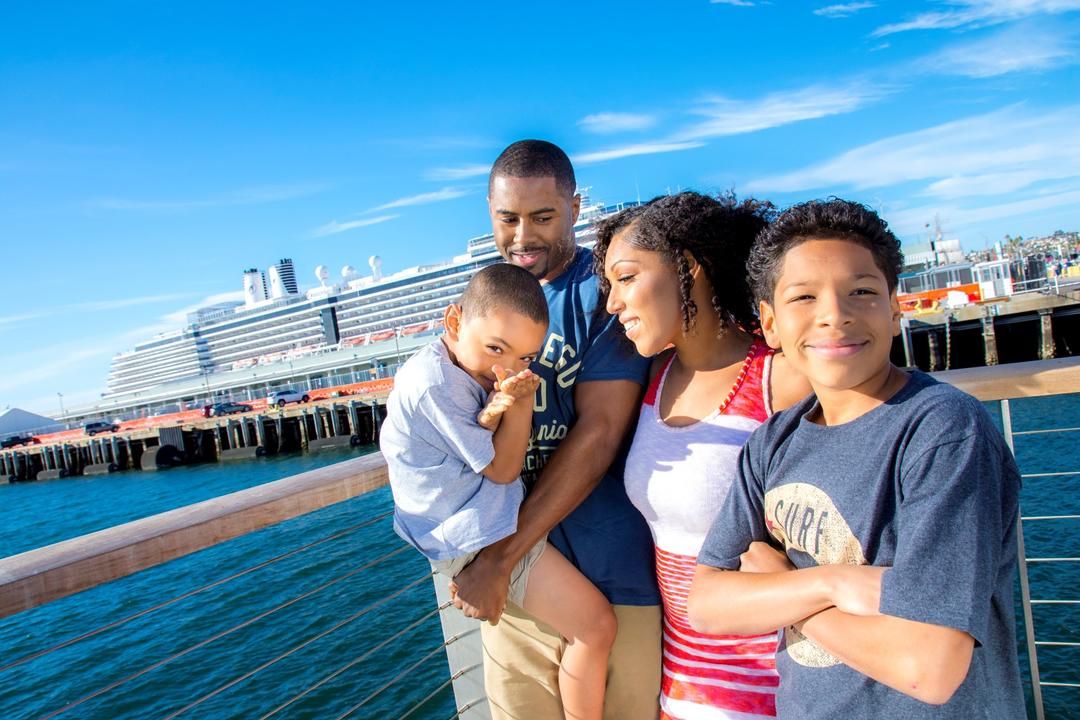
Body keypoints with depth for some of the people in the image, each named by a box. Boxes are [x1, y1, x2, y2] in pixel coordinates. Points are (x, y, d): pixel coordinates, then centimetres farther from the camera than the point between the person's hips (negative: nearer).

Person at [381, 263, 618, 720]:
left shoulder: (463, 368, 5)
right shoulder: (434, 384, -24)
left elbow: (495, 454, 1)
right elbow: (502, 469, -16)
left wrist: (490, 416, -18)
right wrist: (520, 403, -16)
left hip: (490, 522, 10)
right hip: (478, 538, -10)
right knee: (595, 626, -7)